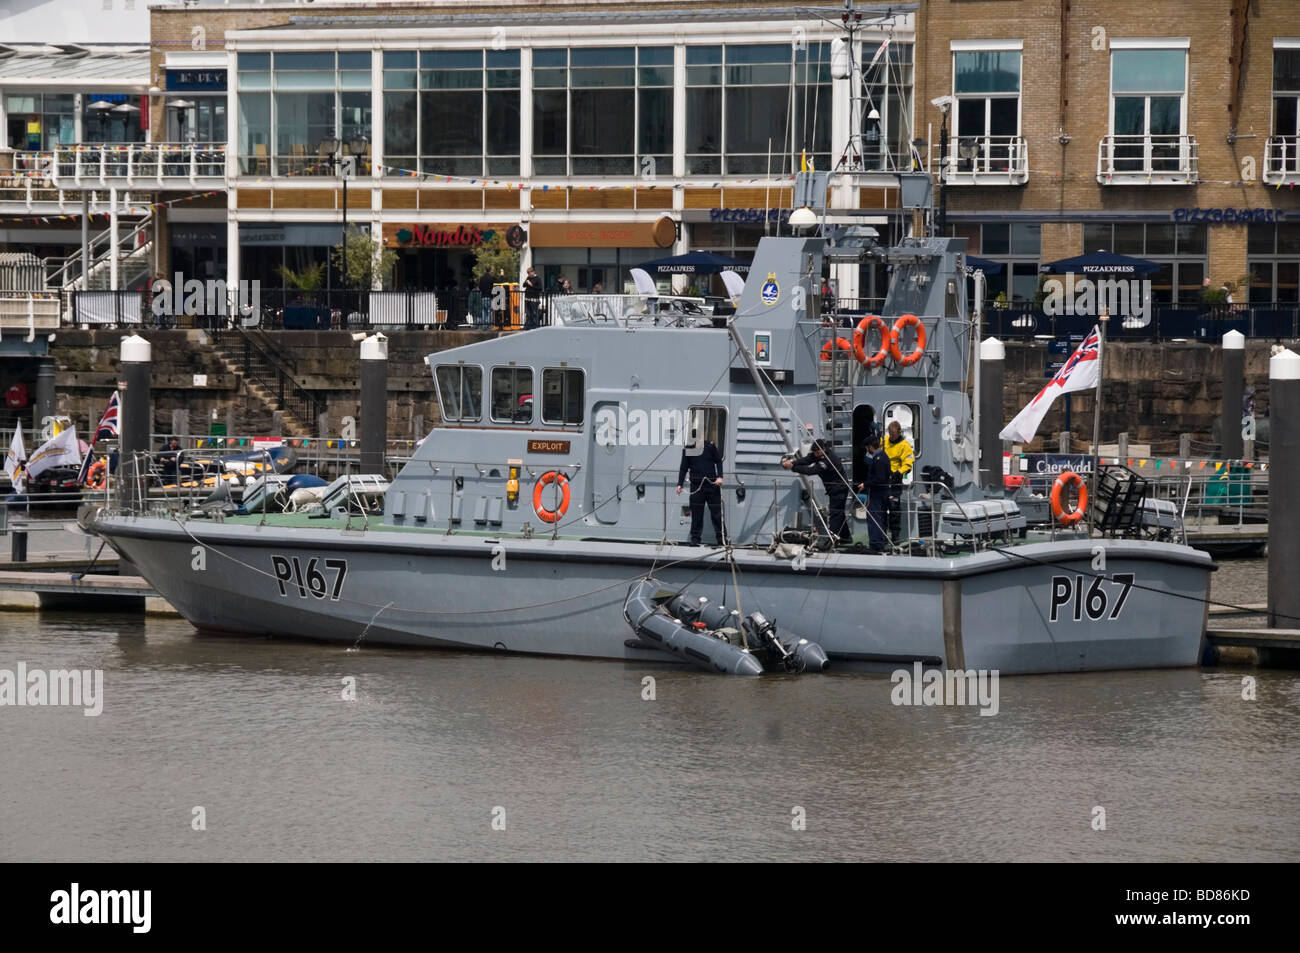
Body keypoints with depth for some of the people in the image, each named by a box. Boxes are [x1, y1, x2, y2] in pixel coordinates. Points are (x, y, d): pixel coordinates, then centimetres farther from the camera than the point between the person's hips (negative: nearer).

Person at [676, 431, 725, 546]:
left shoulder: (710, 446, 2)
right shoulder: (687, 449, 5)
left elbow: (718, 462, 7)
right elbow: (684, 468, 9)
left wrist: (720, 477, -7)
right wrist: (679, 484, 2)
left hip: (712, 484, -1)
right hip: (696, 485, 1)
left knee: (716, 511, 0)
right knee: (696, 514, 0)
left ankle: (721, 538, 5)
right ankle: (695, 538, 6)